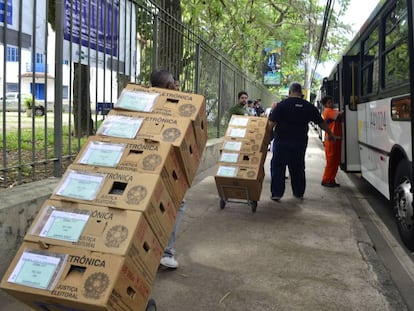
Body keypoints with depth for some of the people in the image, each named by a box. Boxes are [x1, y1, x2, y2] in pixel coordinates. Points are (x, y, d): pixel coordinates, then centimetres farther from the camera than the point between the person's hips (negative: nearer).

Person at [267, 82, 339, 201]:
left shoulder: (281, 105, -6)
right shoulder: (309, 106, 4)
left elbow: (271, 123, -13)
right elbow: (321, 123, 12)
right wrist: (331, 134, 26)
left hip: (282, 141, -3)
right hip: (300, 142, 3)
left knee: (278, 167, 5)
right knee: (298, 168, 15)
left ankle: (276, 193, 2)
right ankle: (299, 193, 23)